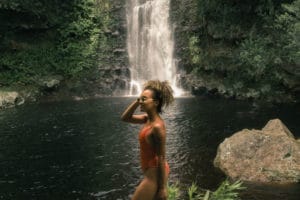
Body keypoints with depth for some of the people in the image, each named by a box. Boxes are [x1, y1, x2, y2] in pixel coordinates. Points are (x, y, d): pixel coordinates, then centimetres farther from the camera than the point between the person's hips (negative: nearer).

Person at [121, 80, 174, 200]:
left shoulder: (157, 126, -23)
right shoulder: (148, 118, 1)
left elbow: (161, 158, -21)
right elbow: (125, 118, 9)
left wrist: (162, 187, -17)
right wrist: (137, 101, -4)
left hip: (155, 174, -9)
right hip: (153, 171, 9)